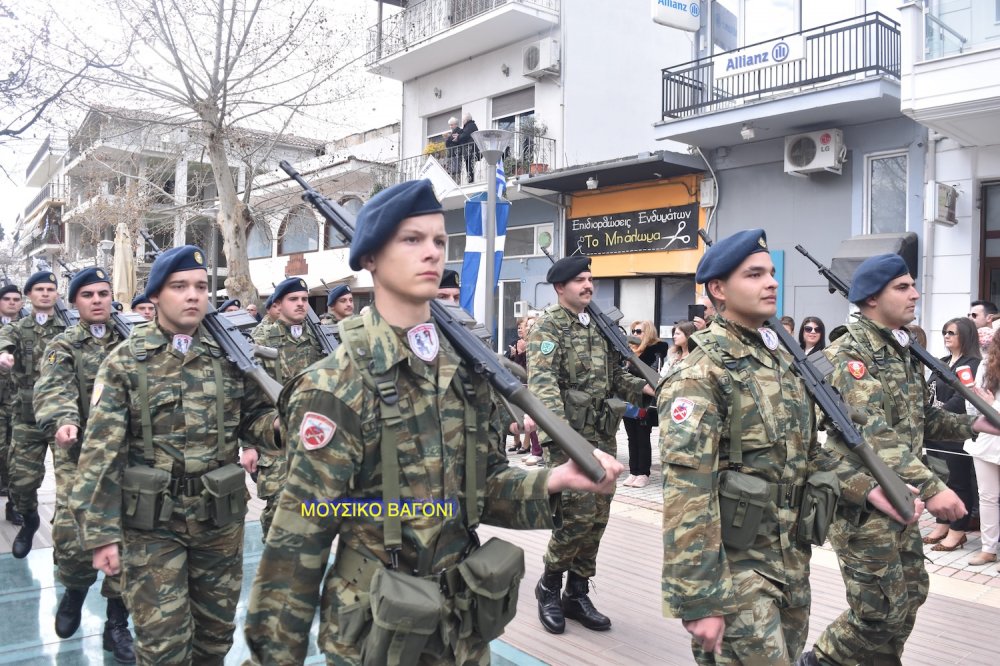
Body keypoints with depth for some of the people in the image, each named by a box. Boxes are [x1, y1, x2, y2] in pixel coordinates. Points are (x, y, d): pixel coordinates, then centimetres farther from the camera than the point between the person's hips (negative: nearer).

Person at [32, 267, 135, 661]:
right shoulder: (63, 347, 2)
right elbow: (53, 391, -16)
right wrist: (63, 421, -37)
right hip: (79, 456, -1)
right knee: (71, 539, -6)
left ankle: (117, 624, 18)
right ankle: (75, 589, 28)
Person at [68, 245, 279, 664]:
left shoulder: (230, 357, 1)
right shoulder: (124, 363, -7)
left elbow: (254, 417, 7)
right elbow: (101, 453, -8)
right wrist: (101, 532, -11)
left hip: (221, 519, 3)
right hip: (152, 524, -3)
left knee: (216, 630, 18)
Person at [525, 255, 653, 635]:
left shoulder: (601, 327, 14)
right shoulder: (547, 326, -8)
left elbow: (616, 376, 21)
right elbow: (542, 378, -23)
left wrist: (643, 387, 1)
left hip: (604, 435, 7)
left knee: (598, 517, 9)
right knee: (577, 514, -10)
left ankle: (577, 593, 23)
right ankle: (549, 587, 14)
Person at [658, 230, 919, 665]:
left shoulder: (780, 360, 9)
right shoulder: (700, 375, -18)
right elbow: (687, 495, -23)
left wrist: (865, 488, 7)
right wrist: (700, 600, -24)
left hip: (791, 560, 8)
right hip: (734, 566, -8)